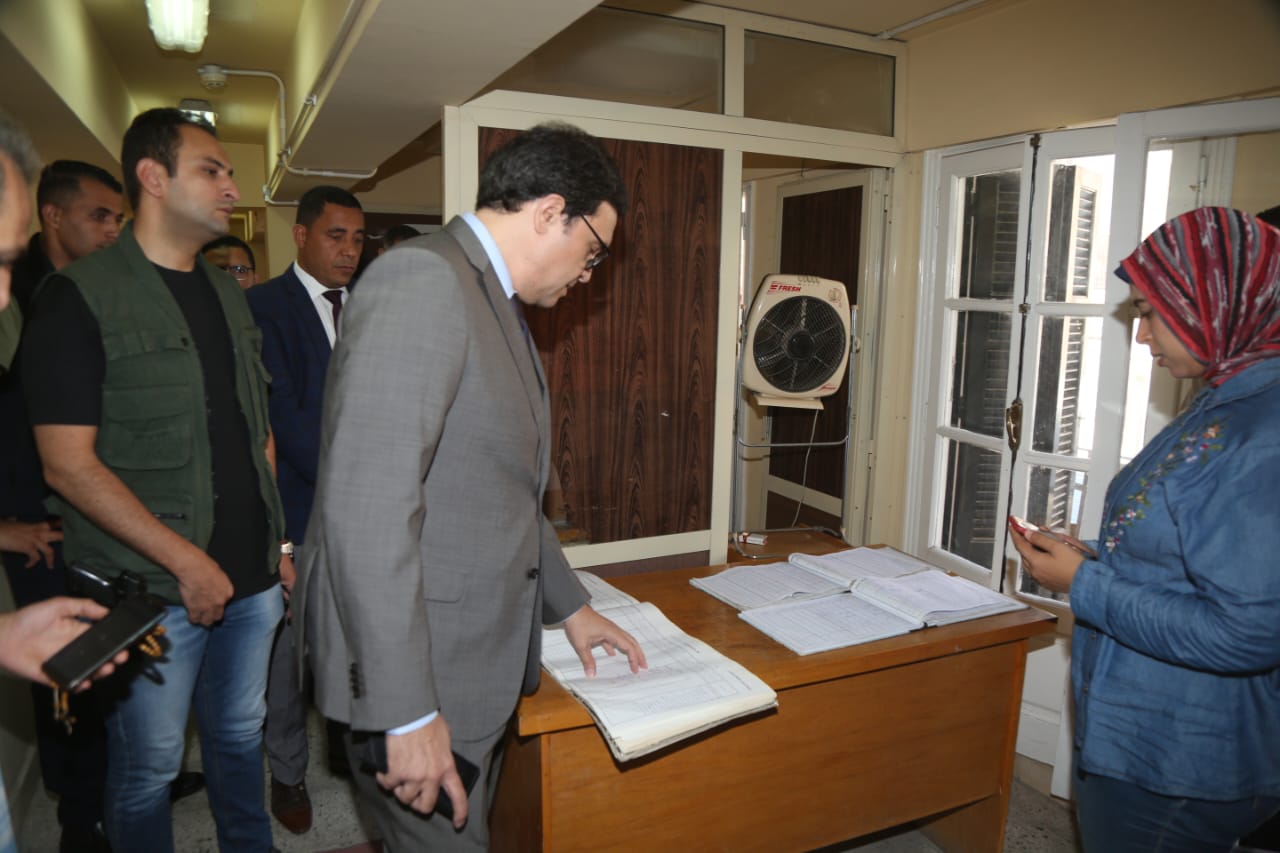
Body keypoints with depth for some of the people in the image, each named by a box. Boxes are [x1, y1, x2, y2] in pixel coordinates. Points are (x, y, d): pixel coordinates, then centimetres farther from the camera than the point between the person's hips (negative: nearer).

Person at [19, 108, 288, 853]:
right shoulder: (80, 296, -9)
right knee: (150, 767, 10)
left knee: (241, 737, 20)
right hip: (153, 589, -5)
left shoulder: (228, 294, 11)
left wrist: (278, 538, 7)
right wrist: (185, 560, -16)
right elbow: (69, 464, -14)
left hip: (254, 576, 6)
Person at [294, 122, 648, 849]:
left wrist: (569, 604, 20)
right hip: (419, 674, -9)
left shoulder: (494, 299, 12)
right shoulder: (422, 282, -19)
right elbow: (368, 509, -26)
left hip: (479, 657, 9)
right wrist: (404, 710, -24)